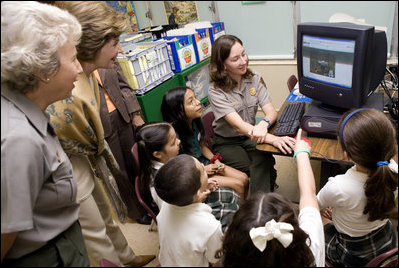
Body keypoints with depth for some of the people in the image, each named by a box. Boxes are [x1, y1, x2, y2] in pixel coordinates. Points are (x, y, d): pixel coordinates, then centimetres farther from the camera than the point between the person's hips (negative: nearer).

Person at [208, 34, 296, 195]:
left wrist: (264, 124, -35)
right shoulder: (216, 91, -18)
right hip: (226, 143, -3)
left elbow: (271, 112, -9)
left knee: (264, 161, -29)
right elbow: (239, 125, -29)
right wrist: (273, 139, -44)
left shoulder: (254, 79, -1)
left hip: (250, 138, 3)